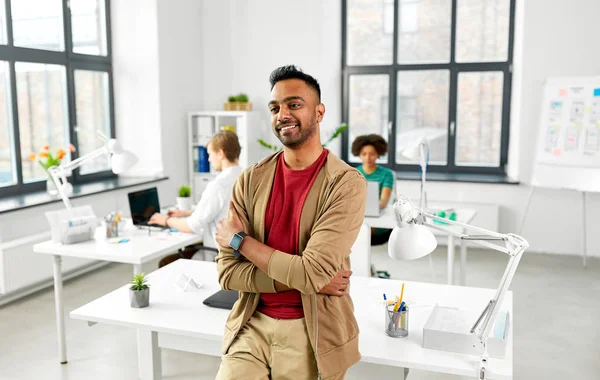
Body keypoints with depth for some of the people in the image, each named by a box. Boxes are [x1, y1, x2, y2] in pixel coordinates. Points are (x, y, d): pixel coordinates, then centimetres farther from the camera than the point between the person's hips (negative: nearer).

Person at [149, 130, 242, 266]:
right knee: (186, 249, 28)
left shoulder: (218, 185, -23)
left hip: (217, 255, -8)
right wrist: (185, 213, 19)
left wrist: (167, 220, 3)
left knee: (165, 264, 7)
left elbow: (193, 226, -16)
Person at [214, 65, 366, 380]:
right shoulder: (251, 180, -2)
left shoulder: (347, 184, -15)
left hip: (312, 332, -2)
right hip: (252, 324, 3)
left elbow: (311, 272, -22)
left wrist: (239, 240, -10)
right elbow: (227, 271, -4)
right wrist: (299, 279, -17)